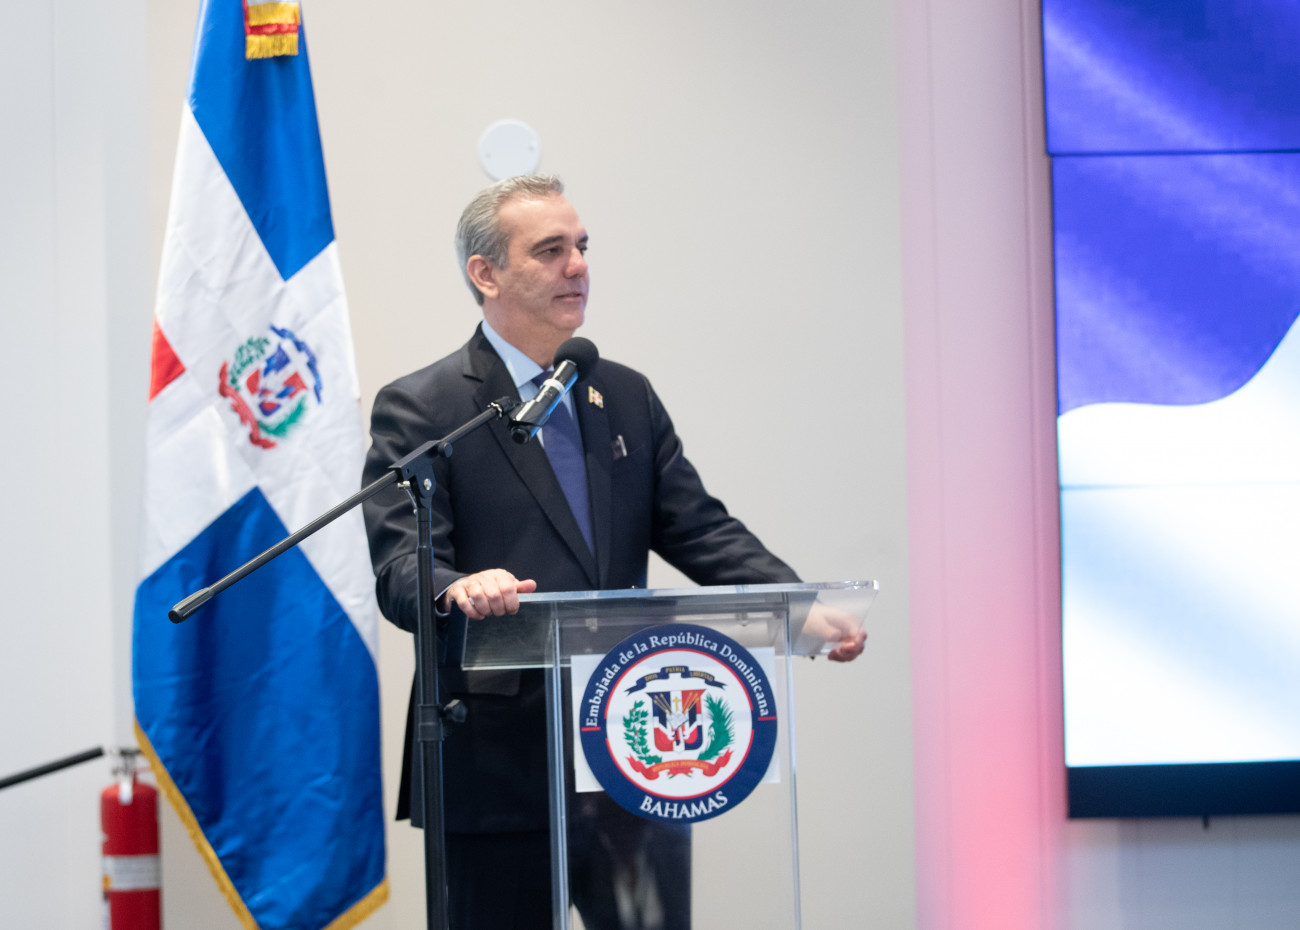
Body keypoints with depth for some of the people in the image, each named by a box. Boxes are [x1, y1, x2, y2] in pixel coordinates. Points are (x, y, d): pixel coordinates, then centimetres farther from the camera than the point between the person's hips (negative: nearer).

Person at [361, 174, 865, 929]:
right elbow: (401, 568, -13)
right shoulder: (421, 409, -2)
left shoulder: (628, 397, 16)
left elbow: (700, 531, 10)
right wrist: (460, 589, -37)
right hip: (498, 773, -4)